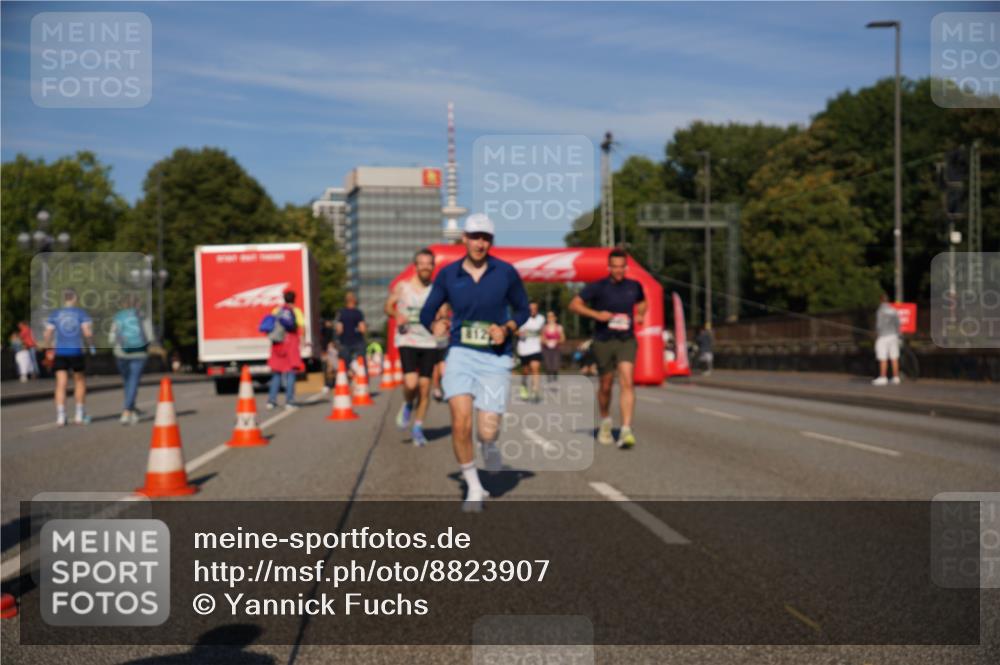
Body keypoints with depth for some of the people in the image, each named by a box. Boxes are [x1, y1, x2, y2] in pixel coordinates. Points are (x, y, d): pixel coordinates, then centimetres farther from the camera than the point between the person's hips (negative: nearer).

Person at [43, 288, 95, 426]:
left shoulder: (54, 314, 5)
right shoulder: (81, 313, 0)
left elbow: (48, 334, -1)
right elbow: (87, 332, -9)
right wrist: (91, 346, 7)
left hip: (60, 353, 1)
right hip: (76, 352, -1)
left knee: (61, 384, 1)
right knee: (80, 382, 15)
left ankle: (60, 416, -7)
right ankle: (80, 415, 15)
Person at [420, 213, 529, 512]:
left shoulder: (506, 272, -1)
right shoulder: (448, 274, 2)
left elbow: (523, 309, 10)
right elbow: (427, 312, 8)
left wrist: (507, 329, -9)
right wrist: (434, 325, -14)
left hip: (495, 359, 0)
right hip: (461, 354, 1)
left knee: (487, 431, -8)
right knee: (461, 422, -16)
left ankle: (489, 445, 33)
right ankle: (474, 488, 4)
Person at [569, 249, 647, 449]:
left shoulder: (634, 286, 6)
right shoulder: (598, 287, -3)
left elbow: (642, 302, 27)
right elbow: (574, 304, -7)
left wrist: (640, 315, 5)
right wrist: (596, 314, -19)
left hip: (626, 340, 1)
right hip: (603, 341, -1)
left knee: (626, 382, -17)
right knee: (605, 385, 11)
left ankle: (626, 431, -22)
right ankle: (605, 422, 37)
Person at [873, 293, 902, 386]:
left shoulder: (880, 310, -11)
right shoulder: (894, 310, 7)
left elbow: (879, 325, -14)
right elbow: (897, 324, 8)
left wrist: (876, 336, -6)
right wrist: (897, 336, 16)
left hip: (883, 336, -6)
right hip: (893, 335, 6)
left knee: (883, 359, -4)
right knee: (894, 358, 6)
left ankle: (882, 378, -5)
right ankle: (896, 378, 7)